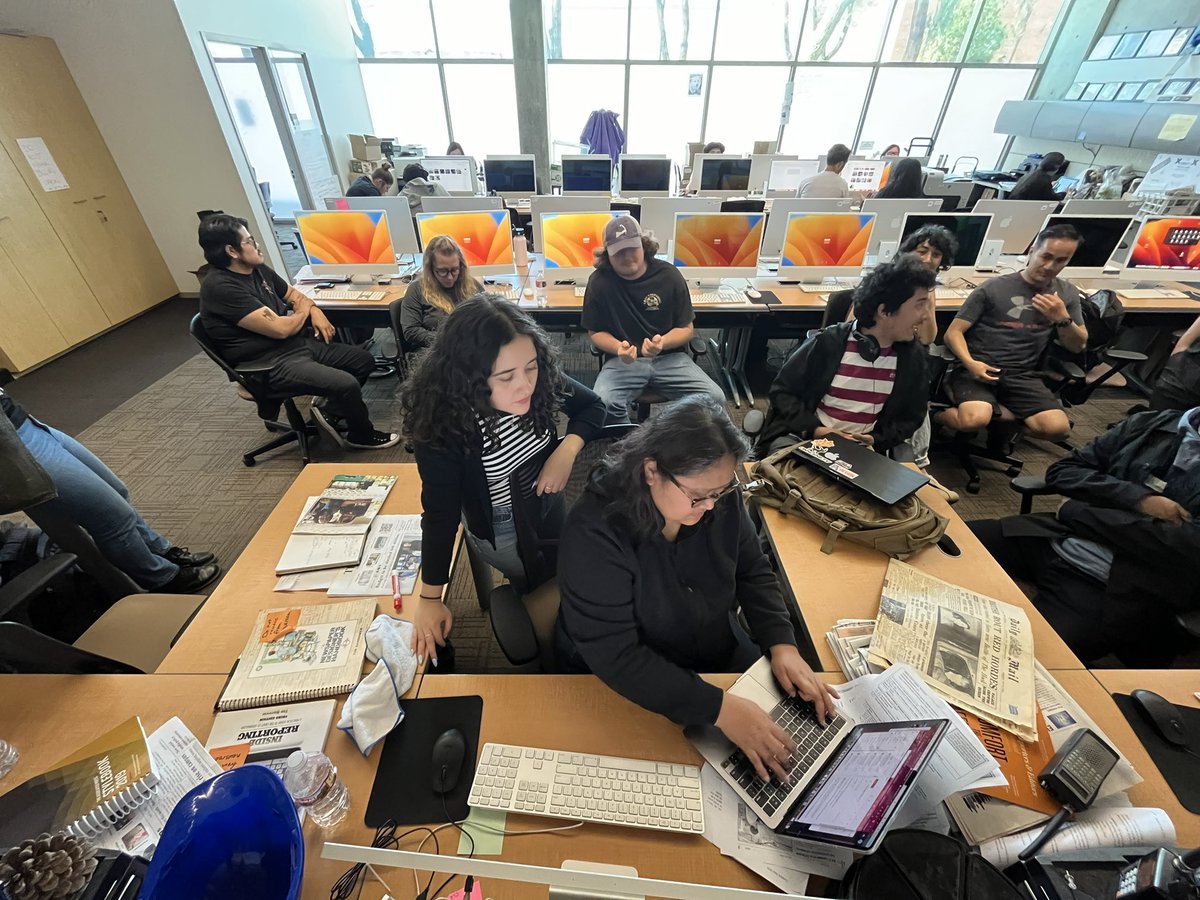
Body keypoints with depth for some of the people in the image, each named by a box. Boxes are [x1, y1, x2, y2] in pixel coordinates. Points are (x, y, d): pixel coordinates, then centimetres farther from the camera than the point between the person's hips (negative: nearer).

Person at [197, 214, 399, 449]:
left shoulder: (257, 268, 7)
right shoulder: (220, 287, -20)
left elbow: (292, 293, 24)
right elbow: (280, 329, -23)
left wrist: (314, 311, 1)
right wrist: (304, 311, -2)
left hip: (298, 343, 9)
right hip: (270, 364, -9)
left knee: (363, 360, 6)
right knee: (346, 384, -25)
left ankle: (330, 409, 14)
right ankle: (361, 435, 2)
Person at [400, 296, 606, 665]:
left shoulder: (541, 378, -24)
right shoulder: (443, 421, -33)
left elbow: (592, 406, -7)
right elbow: (440, 511, -26)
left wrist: (566, 450, -26)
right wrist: (430, 599, -19)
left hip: (547, 501, 4)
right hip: (498, 526, -4)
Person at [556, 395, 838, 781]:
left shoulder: (719, 497, -15)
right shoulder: (594, 533, -33)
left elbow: (753, 571, 0)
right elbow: (614, 656, -31)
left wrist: (782, 644, -14)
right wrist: (718, 708, -35)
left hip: (721, 656, 5)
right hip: (624, 687, -4)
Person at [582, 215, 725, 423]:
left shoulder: (668, 275, -2)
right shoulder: (599, 281, -5)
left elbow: (686, 328, 2)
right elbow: (596, 332, 3)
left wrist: (662, 342, -21)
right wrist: (618, 348, -19)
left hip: (669, 357, 1)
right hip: (623, 360, -1)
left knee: (714, 398, -20)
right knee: (602, 404, -32)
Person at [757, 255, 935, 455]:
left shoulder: (913, 355, 3)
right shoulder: (828, 342, -9)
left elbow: (910, 416, 12)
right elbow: (781, 391, -4)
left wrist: (876, 439, -7)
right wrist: (814, 428, -18)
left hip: (862, 448, 4)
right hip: (803, 436, -4)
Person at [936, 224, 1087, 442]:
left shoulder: (1067, 293, 14)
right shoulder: (993, 288, 0)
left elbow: (1078, 346, 15)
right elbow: (953, 332, -5)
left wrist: (1063, 318, -5)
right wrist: (969, 362, -23)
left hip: (1022, 375, 5)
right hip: (978, 369, -4)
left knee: (1057, 428, -20)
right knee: (975, 420, -34)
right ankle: (934, 414, -2)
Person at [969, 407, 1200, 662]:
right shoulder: (1151, 424, 10)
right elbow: (1061, 471, 8)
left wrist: (1080, 510, -9)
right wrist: (1138, 500, -8)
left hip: (1110, 588, -5)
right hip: (1049, 540, 5)